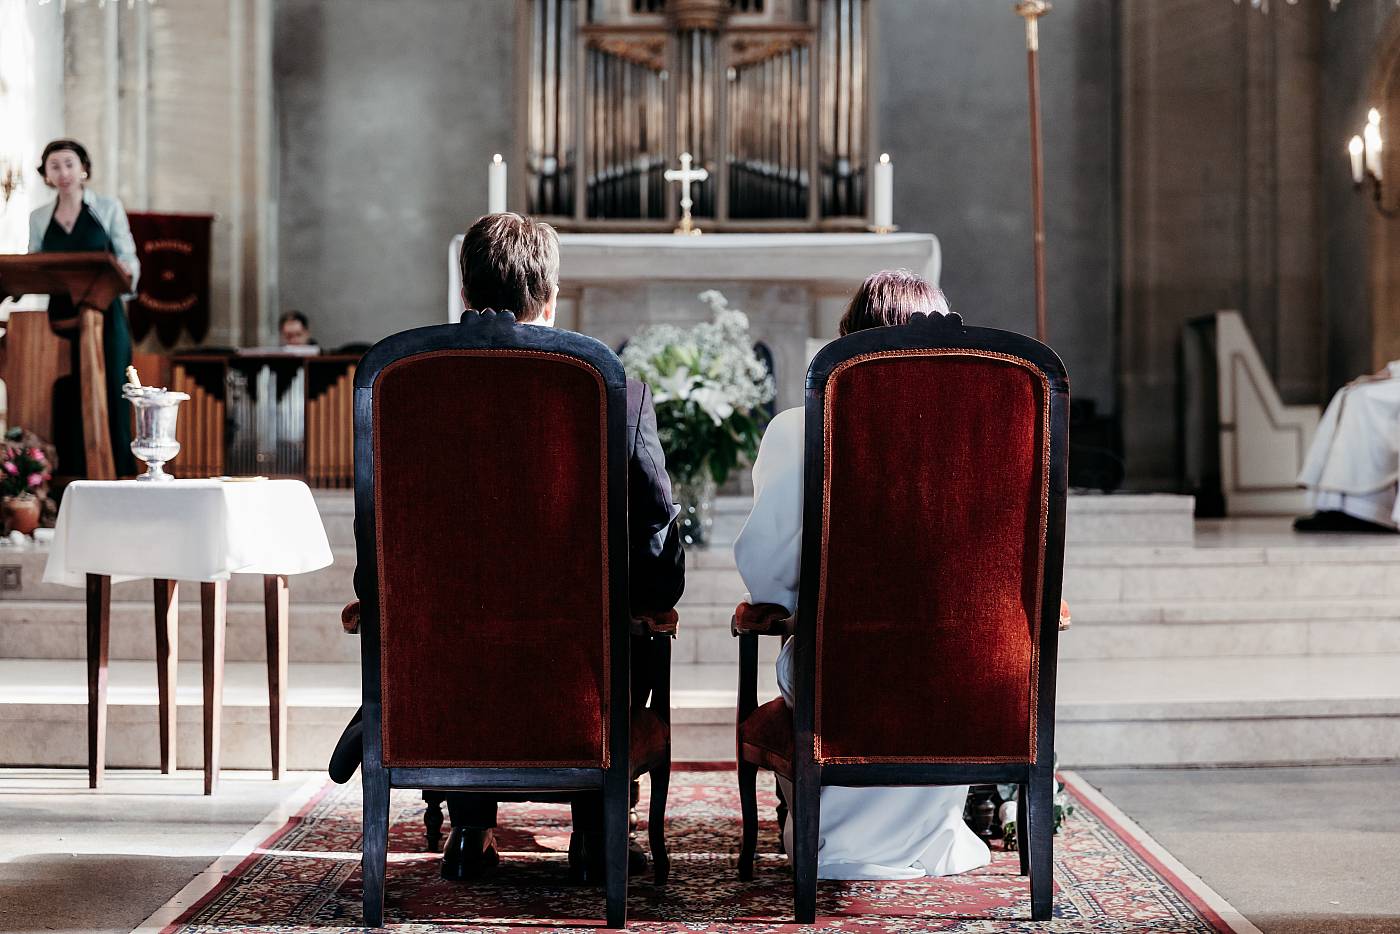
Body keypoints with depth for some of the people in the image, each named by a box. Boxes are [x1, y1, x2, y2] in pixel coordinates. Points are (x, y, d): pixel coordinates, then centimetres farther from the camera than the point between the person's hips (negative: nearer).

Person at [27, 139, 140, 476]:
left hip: (104, 317, -3)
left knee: (110, 396, -5)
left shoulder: (108, 208, 4)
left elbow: (129, 259, 1)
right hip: (60, 318, 3)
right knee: (66, 401, 1)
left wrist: (125, 270, -21)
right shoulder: (38, 218, 13)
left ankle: (120, 476, -2)